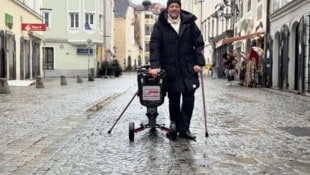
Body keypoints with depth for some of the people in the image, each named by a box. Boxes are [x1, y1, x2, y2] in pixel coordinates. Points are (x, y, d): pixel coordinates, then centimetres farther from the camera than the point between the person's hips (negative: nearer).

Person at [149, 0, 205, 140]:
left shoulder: (189, 22, 4)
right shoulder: (160, 25, -1)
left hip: (189, 67, 1)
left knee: (189, 97, -2)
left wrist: (199, 62, -6)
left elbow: (199, 43, 4)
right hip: (170, 69, -1)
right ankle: (174, 125, 23)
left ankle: (184, 128, 6)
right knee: (173, 99, 6)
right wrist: (155, 65, -19)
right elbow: (154, 46, -7)